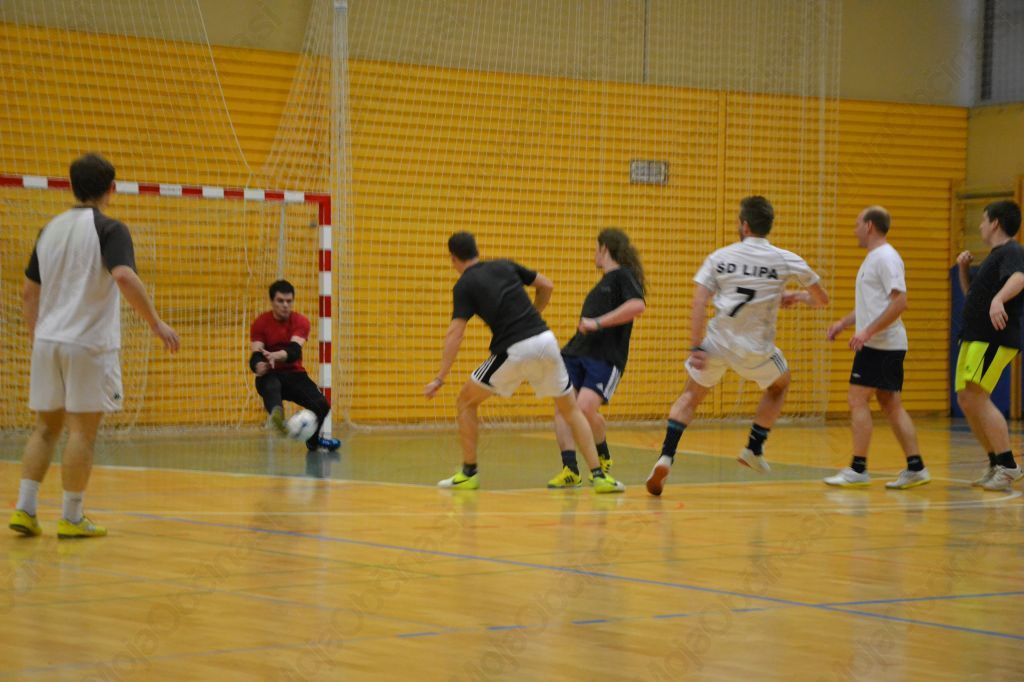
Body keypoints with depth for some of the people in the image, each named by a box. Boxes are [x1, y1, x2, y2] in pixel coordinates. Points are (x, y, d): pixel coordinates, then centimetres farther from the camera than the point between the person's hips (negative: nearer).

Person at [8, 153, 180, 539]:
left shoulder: (50, 230, 12)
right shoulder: (108, 229, -8)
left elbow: (29, 292, 16)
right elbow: (125, 278, -24)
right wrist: (156, 323, -20)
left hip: (47, 341, 6)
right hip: (89, 344, -6)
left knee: (46, 427, 14)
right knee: (82, 431, 0)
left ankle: (24, 509, 9)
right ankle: (72, 519, 4)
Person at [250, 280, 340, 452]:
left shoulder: (301, 321, -3)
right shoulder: (260, 323, -5)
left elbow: (294, 350, -22)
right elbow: (256, 354, -17)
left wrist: (277, 356, -45)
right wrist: (259, 365, -44)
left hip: (294, 374, 2)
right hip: (270, 375, -2)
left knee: (322, 405, -17)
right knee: (271, 386, -39)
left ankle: (313, 440, 16)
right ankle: (276, 415, -76)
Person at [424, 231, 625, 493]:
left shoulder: (464, 285, 4)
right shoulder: (505, 266, 17)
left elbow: (455, 333, -6)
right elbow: (547, 286, 22)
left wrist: (440, 378, -7)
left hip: (513, 351, -4)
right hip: (545, 341, 4)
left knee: (465, 403, 16)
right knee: (571, 410, 17)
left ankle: (469, 473, 17)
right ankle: (599, 475, 8)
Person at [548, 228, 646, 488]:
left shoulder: (622, 276, -2)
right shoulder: (603, 282, 25)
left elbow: (637, 305, -21)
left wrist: (597, 322, -22)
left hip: (606, 358, -8)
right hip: (577, 352, 8)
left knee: (585, 406, -24)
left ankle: (603, 458, 5)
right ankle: (570, 470, -13)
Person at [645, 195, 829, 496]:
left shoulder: (720, 257, 2)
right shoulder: (787, 261, 0)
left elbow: (699, 302, -6)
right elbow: (821, 299, 8)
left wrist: (696, 348, -7)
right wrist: (797, 297, 30)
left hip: (716, 343, 1)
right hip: (755, 348, -1)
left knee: (691, 395, 18)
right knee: (779, 386, 29)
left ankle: (665, 457, 0)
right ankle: (754, 449, 27)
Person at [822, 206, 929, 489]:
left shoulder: (886, 257, -13)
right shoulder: (874, 257, 19)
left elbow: (900, 301, -21)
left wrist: (867, 332, -24)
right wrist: (844, 323, 22)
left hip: (880, 344, -10)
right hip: (883, 345, 10)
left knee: (858, 400, -8)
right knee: (890, 403, 8)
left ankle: (858, 470, -6)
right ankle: (915, 467, 7)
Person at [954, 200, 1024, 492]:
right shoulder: (994, 257, 21)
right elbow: (970, 293, 31)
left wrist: (999, 298, -51)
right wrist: (964, 269, 13)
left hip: (994, 339, -11)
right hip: (975, 338, 11)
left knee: (976, 396, -18)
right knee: (966, 399, 11)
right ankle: (996, 464, 18)